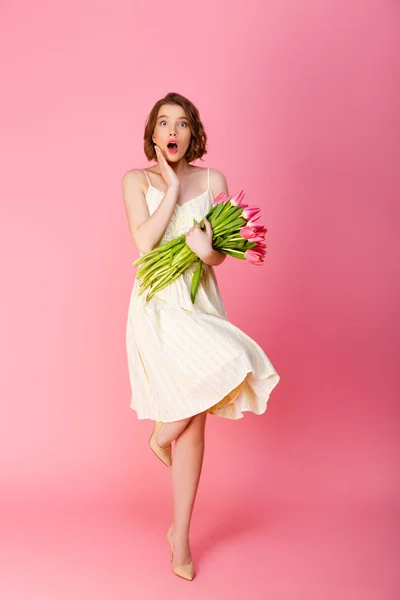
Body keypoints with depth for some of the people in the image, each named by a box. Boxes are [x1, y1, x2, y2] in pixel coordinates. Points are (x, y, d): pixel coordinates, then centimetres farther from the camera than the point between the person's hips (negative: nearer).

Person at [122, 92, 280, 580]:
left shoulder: (212, 180, 9)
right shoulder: (137, 181, 5)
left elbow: (220, 254, 5)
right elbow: (144, 242, -10)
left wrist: (207, 250, -18)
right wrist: (172, 188, -8)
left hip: (200, 301, 3)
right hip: (157, 304, -2)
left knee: (194, 422, 2)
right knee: (223, 370, -26)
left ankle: (180, 534, 20)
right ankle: (163, 431, 9)